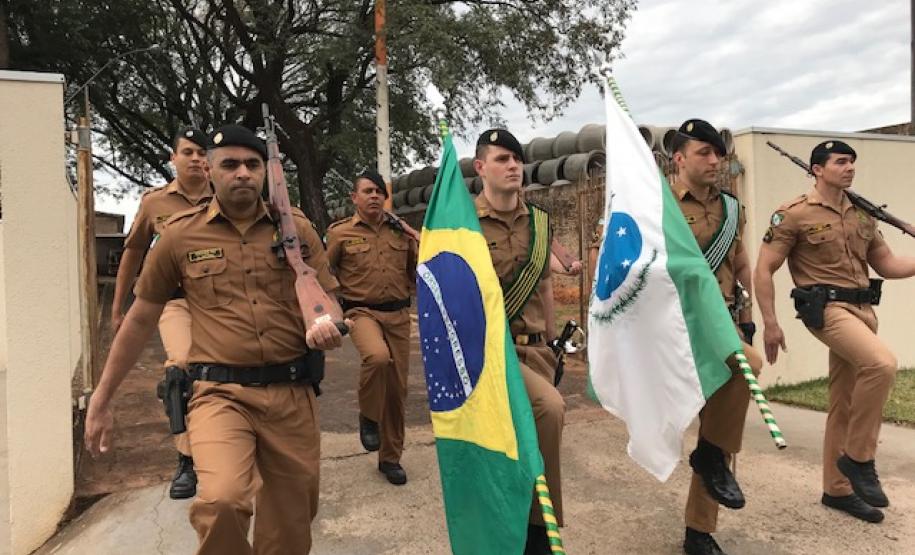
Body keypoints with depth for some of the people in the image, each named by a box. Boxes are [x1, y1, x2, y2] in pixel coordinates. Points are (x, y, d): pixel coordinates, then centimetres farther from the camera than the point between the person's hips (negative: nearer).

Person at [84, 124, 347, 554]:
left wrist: (325, 327, -16)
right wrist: (101, 399, 12)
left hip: (292, 392, 2)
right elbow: (141, 317, 9)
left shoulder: (297, 227, 4)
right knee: (221, 502, -27)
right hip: (220, 392, -2)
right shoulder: (181, 234, 1)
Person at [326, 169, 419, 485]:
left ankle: (390, 457, 25)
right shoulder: (340, 233, 1)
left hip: (398, 315, 4)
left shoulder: (401, 231, 8)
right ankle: (368, 416, -4)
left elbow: (416, 272, 18)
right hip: (362, 312, -3)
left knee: (397, 387, 7)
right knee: (378, 356, -35)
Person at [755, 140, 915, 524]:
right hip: (827, 308, -7)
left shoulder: (862, 215, 16)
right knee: (882, 364, -29)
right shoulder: (794, 214, -5)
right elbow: (764, 269, -7)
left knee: (844, 404, 11)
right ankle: (858, 458, -10)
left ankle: (837, 489, 23)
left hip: (862, 309, 7)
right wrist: (770, 323, -13)